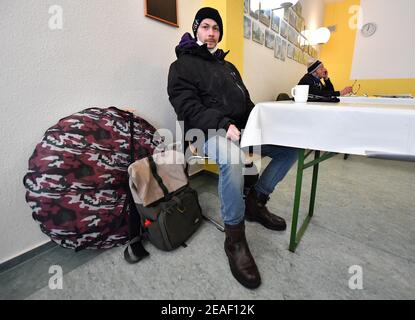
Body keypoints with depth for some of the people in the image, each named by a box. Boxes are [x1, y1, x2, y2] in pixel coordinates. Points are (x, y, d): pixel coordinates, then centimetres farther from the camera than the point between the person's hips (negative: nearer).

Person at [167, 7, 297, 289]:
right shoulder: (182, 65, 5)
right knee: (232, 160, -40)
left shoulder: (228, 66, 26)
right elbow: (189, 109, -12)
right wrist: (223, 124, -26)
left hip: (241, 128, 8)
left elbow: (246, 102, 23)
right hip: (210, 132, -7)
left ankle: (255, 201, 4)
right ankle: (235, 238, -21)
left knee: (290, 147, -3)